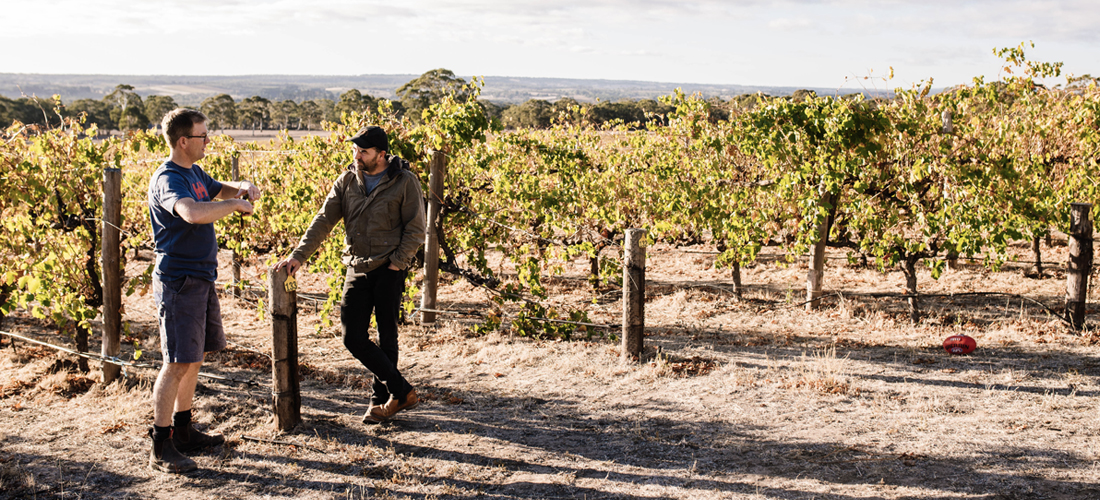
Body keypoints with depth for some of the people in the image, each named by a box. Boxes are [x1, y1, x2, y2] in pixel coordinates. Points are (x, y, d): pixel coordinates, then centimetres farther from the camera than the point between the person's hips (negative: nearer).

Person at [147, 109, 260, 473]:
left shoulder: (194, 173, 12)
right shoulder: (168, 179, -18)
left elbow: (219, 189, 32)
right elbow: (194, 213, -38)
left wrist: (243, 189, 8)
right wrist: (235, 205, -23)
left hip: (201, 279, 10)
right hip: (178, 281, -10)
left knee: (194, 358, 16)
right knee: (178, 363, -8)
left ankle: (183, 430, 28)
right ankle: (161, 448, -2)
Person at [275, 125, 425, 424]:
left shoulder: (404, 182, -7)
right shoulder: (347, 181, 5)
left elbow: (415, 230, -5)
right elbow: (324, 220, -1)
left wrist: (396, 264, -12)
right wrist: (299, 255, -12)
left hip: (389, 269, -4)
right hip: (357, 268, 4)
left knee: (386, 337, 3)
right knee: (353, 337, -3)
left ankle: (381, 399, 18)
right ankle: (402, 391, 7)